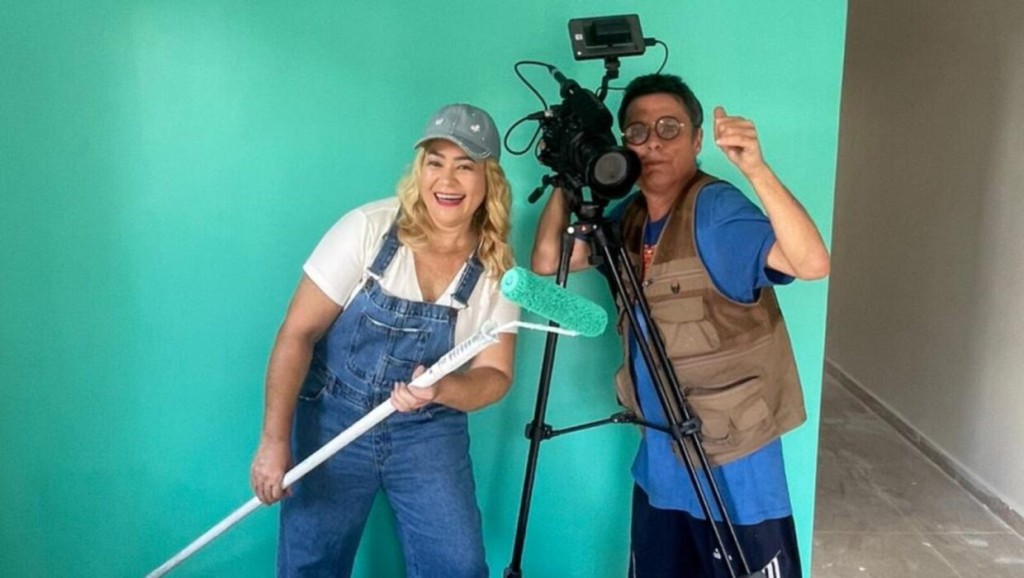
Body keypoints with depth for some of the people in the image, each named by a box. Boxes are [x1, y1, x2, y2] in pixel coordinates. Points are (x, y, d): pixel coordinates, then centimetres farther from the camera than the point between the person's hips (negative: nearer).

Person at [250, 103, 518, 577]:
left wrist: (441, 390, -28)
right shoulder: (369, 229, -15)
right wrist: (274, 440, -17)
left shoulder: (498, 268, -7)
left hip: (429, 434, 2)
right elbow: (297, 334, -14)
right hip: (332, 421, -2)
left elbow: (495, 374, -6)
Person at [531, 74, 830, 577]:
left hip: (732, 460, -7)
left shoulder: (717, 210, -18)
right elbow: (547, 262, 4)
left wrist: (756, 169, -42)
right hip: (659, 458, 7)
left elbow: (812, 262, -31)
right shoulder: (627, 217, 5)